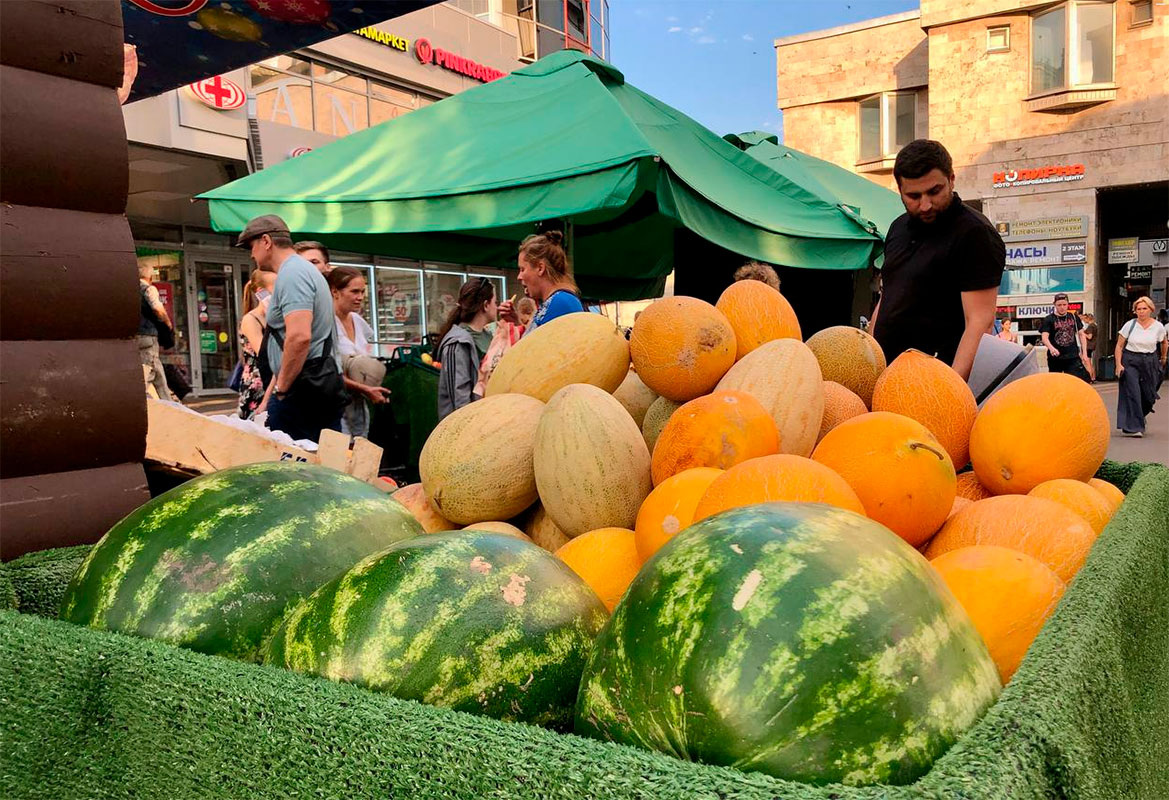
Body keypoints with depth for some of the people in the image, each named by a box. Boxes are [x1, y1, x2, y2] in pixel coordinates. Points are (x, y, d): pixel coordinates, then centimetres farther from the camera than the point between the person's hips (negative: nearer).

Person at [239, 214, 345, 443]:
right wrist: (267, 399, 23)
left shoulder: (291, 273, -11)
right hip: (324, 388, 10)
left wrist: (280, 390, -15)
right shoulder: (306, 270, 23)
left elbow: (299, 337, -26)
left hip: (302, 390, -10)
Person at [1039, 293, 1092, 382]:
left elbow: (1081, 334, 15)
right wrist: (1051, 348, -34)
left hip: (1073, 357, 2)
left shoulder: (1074, 318, 10)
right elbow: (1044, 337, -14)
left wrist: (1084, 353, 7)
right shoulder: (1048, 320, -2)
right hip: (1055, 358, -2)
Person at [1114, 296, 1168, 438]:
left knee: (1148, 395, 3)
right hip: (1130, 361, -2)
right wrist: (1118, 364, -9)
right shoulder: (1129, 325, -3)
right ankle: (1133, 427, -6)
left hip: (1150, 362, 2)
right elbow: (1119, 346, -1)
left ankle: (1140, 417, 34)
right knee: (1132, 393, -10)